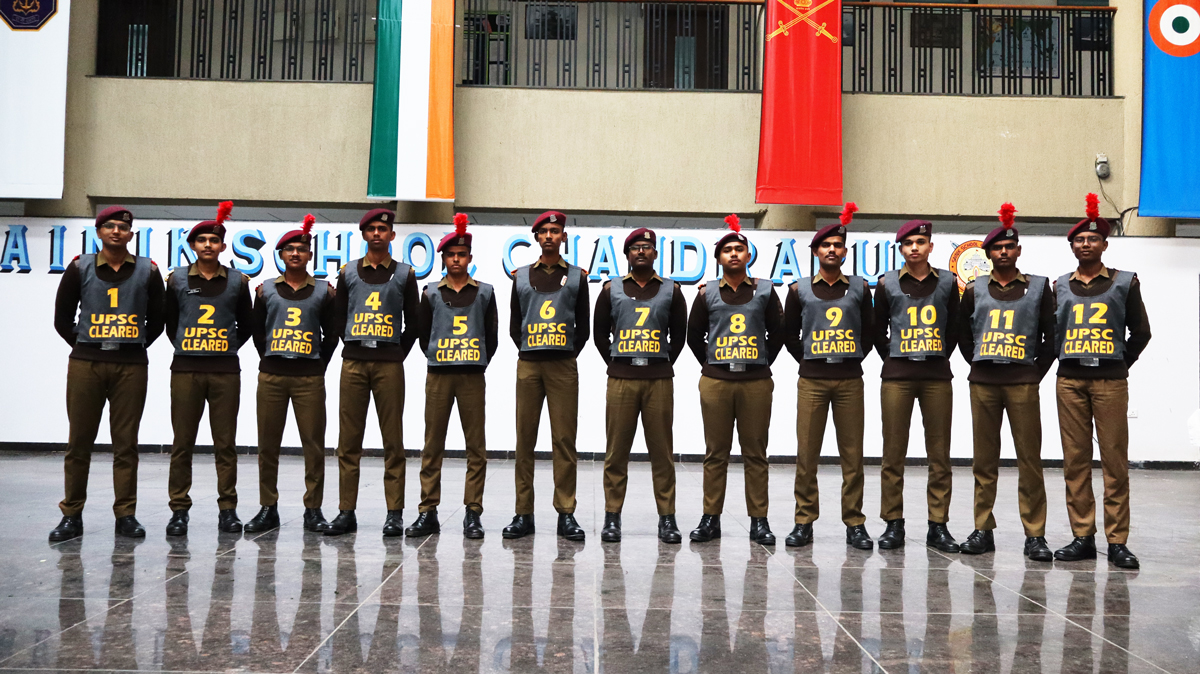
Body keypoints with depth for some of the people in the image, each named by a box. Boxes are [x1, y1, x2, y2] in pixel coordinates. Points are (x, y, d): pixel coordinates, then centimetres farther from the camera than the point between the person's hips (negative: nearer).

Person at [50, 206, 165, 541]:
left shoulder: (147, 271, 5)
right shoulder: (80, 268, 5)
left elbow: (156, 320, 13)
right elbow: (62, 318, 11)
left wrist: (134, 348, 10)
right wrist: (85, 346, 8)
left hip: (131, 366, 0)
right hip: (85, 363, 0)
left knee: (126, 444, 2)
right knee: (79, 442, 2)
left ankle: (126, 515, 7)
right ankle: (72, 516, 10)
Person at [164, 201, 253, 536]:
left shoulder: (237, 281, 8)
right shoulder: (177, 280, 7)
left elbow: (246, 326, 16)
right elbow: (170, 322, 14)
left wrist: (228, 348, 9)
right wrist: (185, 347, 10)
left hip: (225, 372, 0)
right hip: (185, 370, 0)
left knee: (225, 443, 2)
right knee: (182, 443, 1)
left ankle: (228, 509, 8)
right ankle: (179, 510, 8)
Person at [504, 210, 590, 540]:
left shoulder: (577, 277, 10)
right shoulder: (521, 276, 13)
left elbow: (583, 326, 11)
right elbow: (514, 324, 15)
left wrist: (570, 353, 4)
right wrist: (529, 352, 7)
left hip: (564, 367, -1)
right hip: (528, 365, 1)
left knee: (564, 440, -3)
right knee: (524, 440, 0)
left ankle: (566, 514, 1)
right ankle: (523, 514, 5)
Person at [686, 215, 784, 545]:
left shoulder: (765, 291, 8)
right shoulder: (708, 293, 7)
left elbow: (778, 333, 13)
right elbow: (694, 335, 14)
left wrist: (763, 363, 9)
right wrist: (711, 365, 11)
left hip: (756, 382, 0)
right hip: (715, 381, 0)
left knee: (755, 453, 2)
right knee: (715, 453, 3)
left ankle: (759, 520, 8)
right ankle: (711, 518, 10)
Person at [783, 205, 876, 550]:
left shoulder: (859, 288, 7)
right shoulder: (800, 290, 6)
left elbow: (869, 330, 14)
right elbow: (790, 333, 13)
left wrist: (854, 359, 8)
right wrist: (808, 360, 7)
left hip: (849, 380, 1)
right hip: (811, 380, 0)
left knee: (852, 454, 1)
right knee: (806, 453, -1)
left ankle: (855, 524, 8)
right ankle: (804, 522, 8)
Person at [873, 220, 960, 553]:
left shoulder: (947, 282, 7)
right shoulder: (888, 283, 5)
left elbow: (954, 327, 13)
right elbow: (878, 330, 10)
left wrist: (940, 359, 7)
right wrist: (894, 358, 5)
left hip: (937, 376, 1)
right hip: (897, 376, -1)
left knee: (939, 454, 2)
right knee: (893, 453, 0)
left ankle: (938, 526, 9)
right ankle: (893, 524, 8)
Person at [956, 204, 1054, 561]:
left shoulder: (1039, 287, 8)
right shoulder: (975, 290, 11)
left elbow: (1050, 335, 8)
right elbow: (963, 335, 17)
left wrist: (1037, 371, 2)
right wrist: (979, 365, 10)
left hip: (1023, 383, -2)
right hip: (982, 383, 2)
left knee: (1030, 459, -4)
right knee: (984, 460, 4)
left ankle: (1035, 535, 1)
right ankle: (983, 530, 11)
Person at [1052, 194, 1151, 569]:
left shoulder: (1124, 283, 7)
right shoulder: (1060, 286, 12)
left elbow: (1140, 333, 9)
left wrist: (1120, 365, 6)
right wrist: (1068, 361, 6)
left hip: (1110, 381, -2)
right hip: (1069, 380, 2)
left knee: (1115, 461, -4)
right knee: (1075, 461, 2)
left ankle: (1117, 542, 0)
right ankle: (1083, 537, 8)